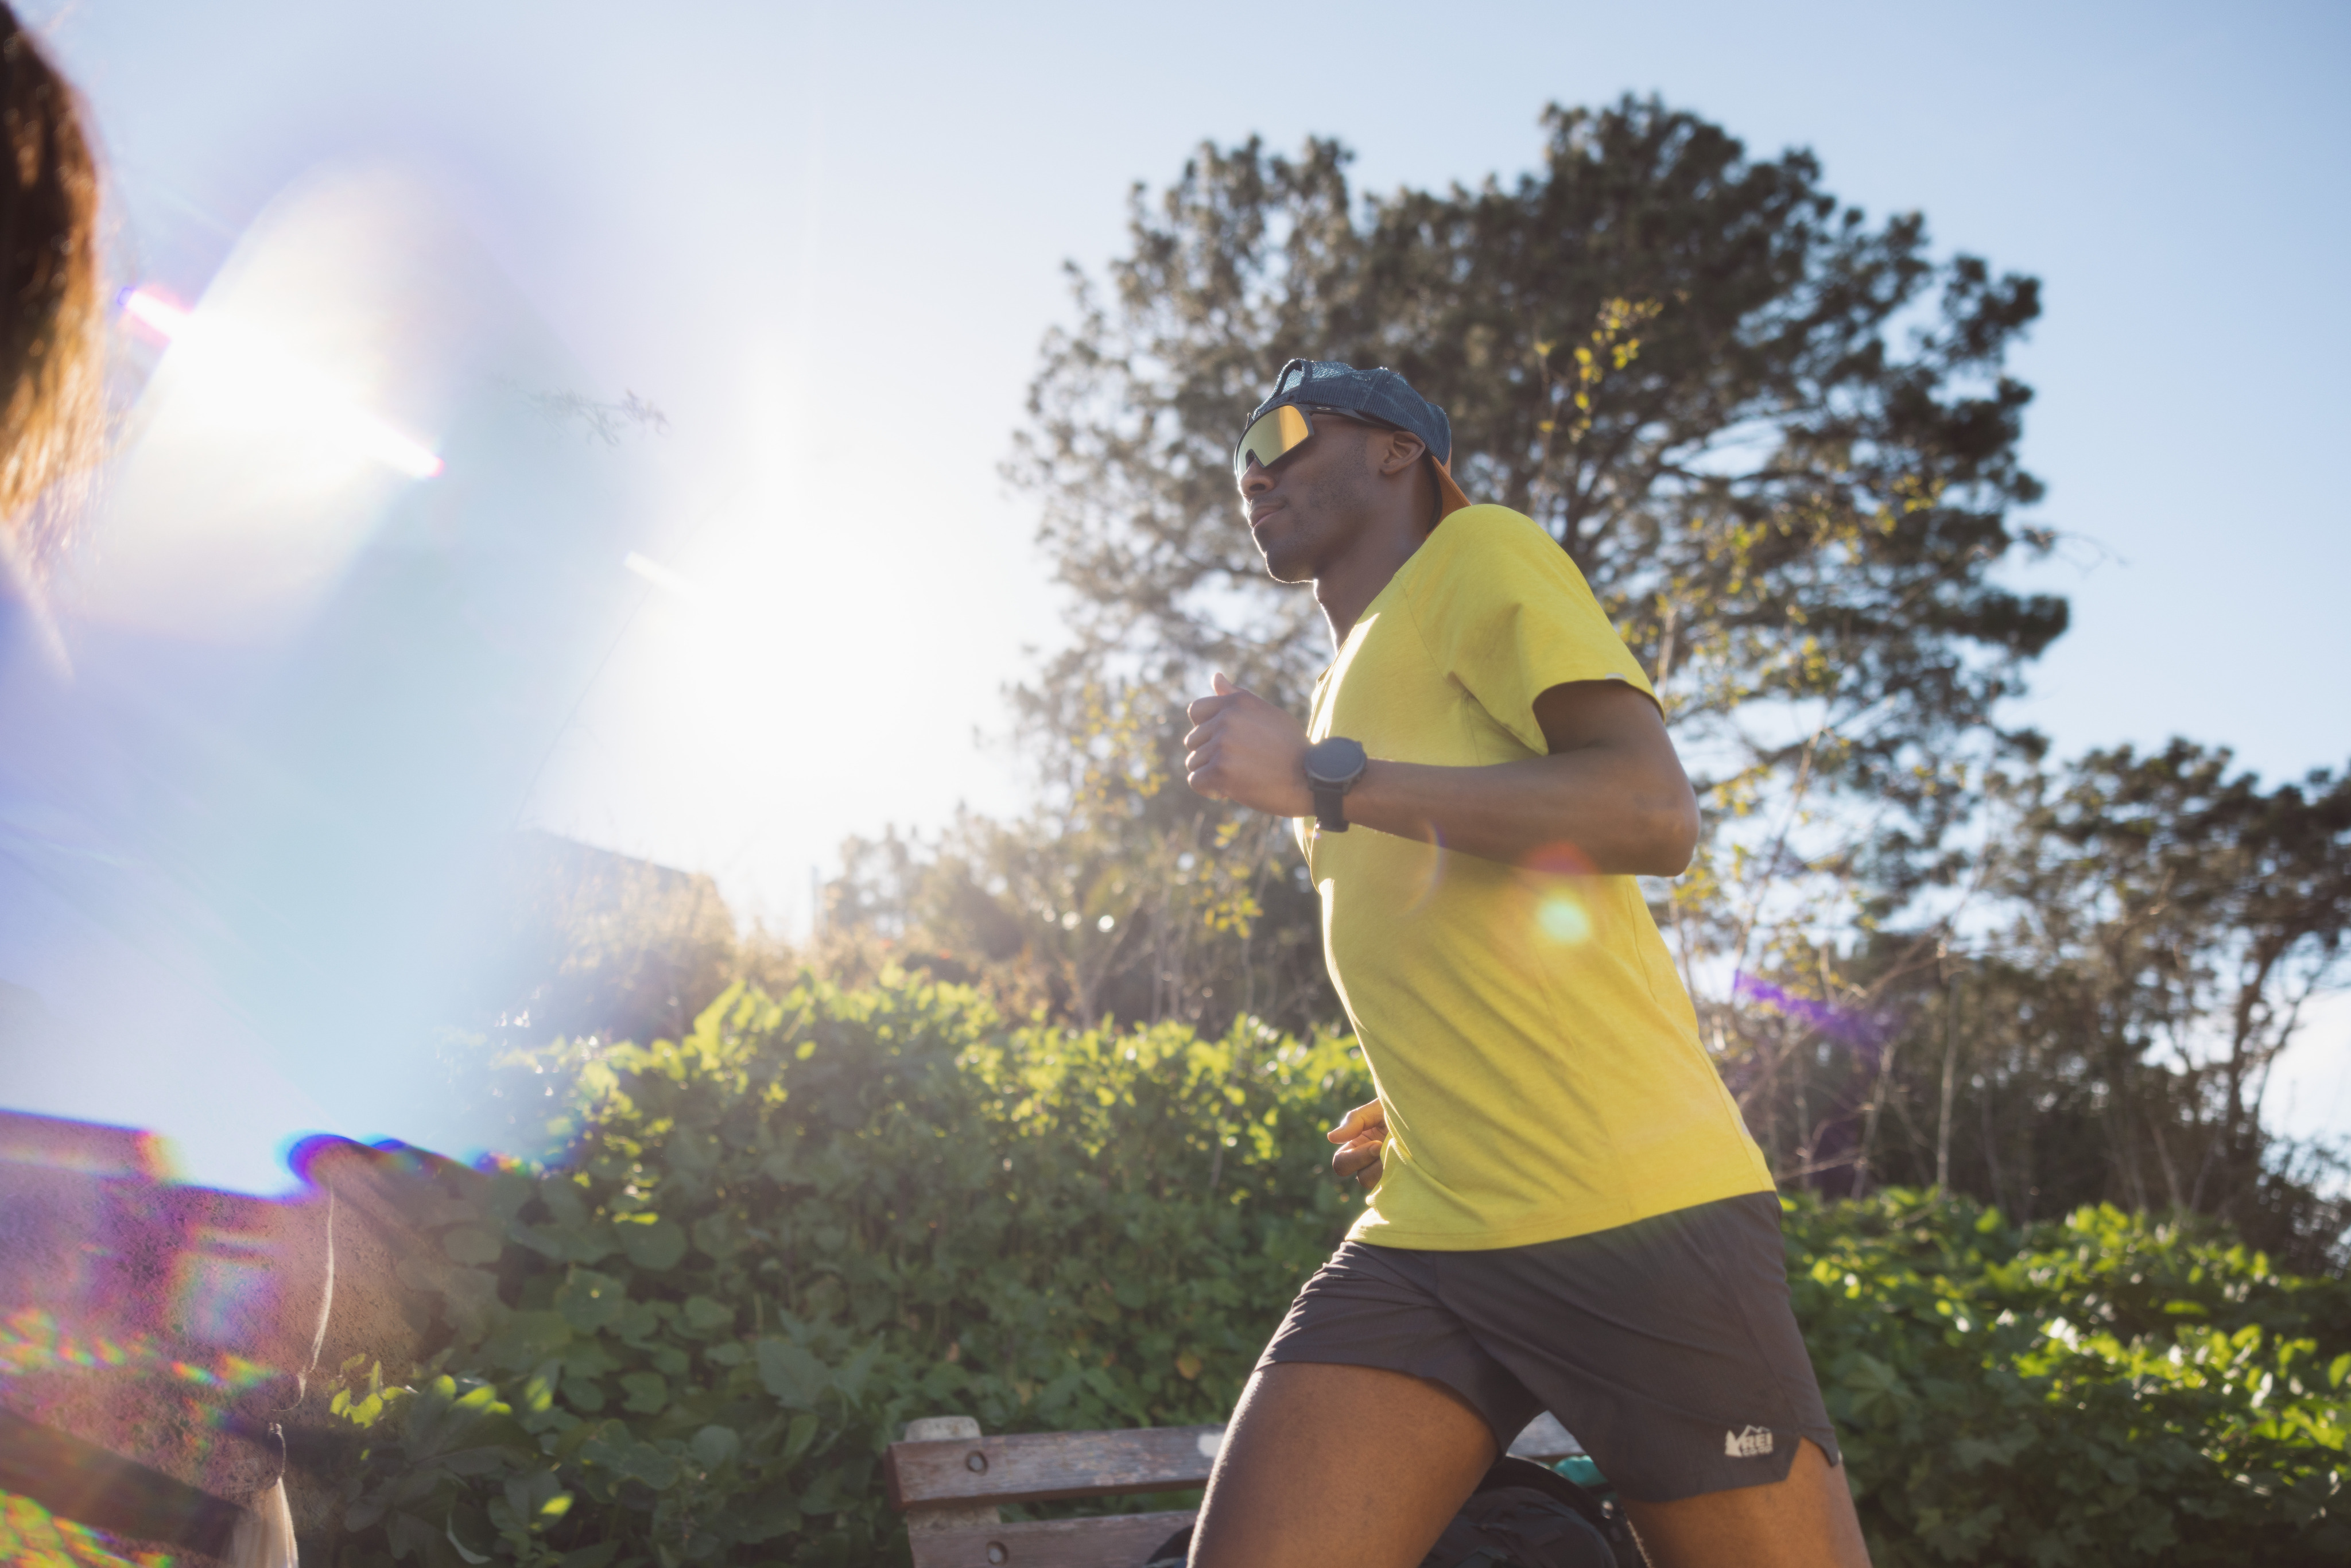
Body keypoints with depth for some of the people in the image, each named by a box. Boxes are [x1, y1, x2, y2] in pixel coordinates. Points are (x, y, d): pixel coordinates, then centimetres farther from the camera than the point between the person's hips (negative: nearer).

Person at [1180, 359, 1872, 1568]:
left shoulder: (1480, 555, 2)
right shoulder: (1346, 691, 26)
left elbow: (1653, 814, -15)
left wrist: (1325, 778, -15)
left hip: (1638, 1217, -6)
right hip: (1425, 1238, 7)